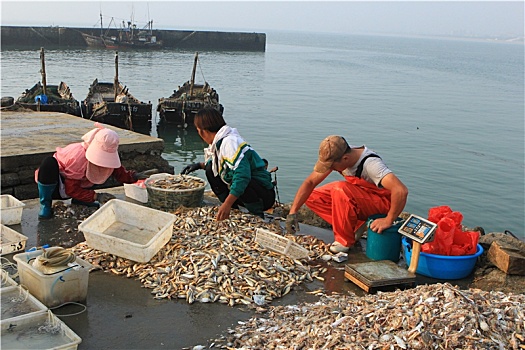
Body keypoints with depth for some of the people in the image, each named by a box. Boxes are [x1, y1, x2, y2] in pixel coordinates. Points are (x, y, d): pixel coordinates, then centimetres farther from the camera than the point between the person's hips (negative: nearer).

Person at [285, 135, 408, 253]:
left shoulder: (370, 164, -33)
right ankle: (356, 226, -2)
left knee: (340, 189, -34)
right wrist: (292, 212, -15)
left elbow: (401, 191, -41)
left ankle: (345, 241, -16)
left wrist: (388, 221, -31)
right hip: (359, 197, 8)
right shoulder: (334, 157, -13)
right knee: (312, 198, -6)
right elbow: (310, 182, -7)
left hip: (382, 202, -7)